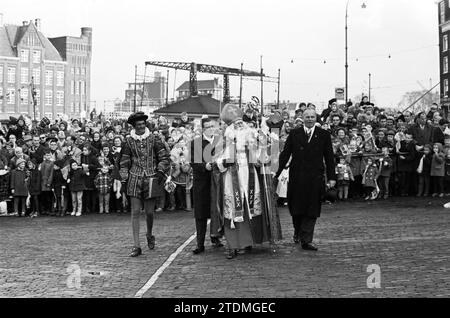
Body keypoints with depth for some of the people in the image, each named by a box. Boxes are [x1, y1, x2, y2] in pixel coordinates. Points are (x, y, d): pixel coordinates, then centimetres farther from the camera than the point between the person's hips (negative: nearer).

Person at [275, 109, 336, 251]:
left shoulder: (324, 135, 6)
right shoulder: (294, 134, 6)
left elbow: (329, 157, 6)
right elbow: (285, 154, 6)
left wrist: (331, 177, 1)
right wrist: (277, 173, 0)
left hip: (315, 178, 0)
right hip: (296, 178, 0)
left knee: (311, 210, -1)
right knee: (296, 207, 6)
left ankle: (306, 240, 3)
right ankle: (297, 231, 33)